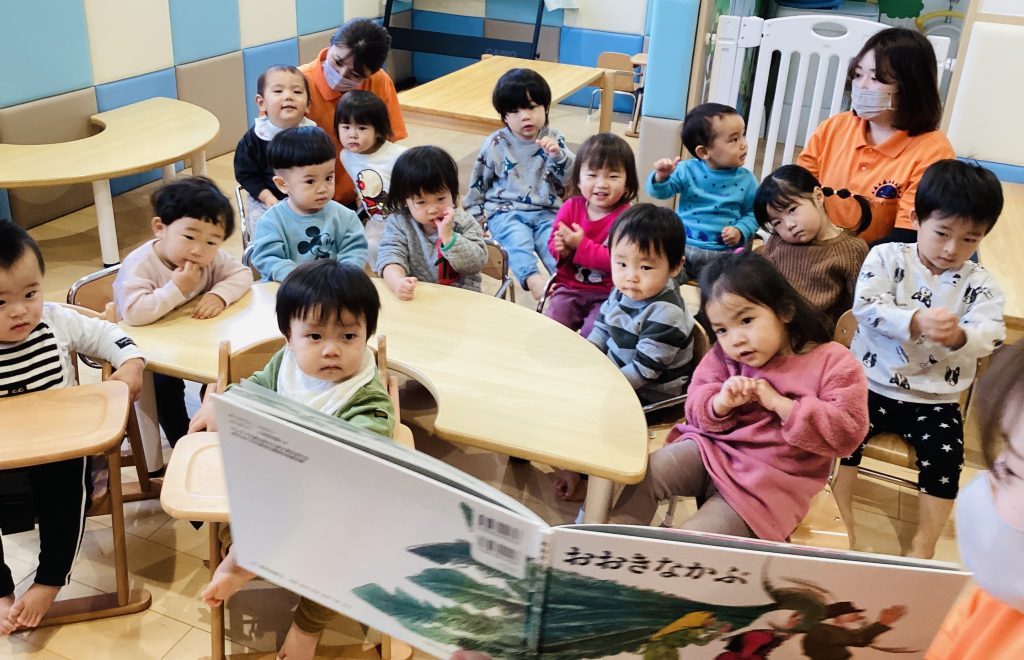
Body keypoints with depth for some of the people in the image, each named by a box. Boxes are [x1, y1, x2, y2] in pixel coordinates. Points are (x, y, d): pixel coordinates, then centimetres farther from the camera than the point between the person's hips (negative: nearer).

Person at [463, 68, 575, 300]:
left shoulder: (553, 140, 8)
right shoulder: (495, 144, 4)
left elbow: (572, 177, 1)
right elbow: (477, 183, 12)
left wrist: (557, 155, -16)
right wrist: (474, 217, 10)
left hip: (546, 212, 2)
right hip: (506, 211, -2)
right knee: (519, 241, -34)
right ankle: (533, 280, -54)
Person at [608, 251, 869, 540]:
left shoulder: (832, 361, -9)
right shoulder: (724, 357, 3)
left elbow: (847, 432, -16)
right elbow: (697, 411, 5)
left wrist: (777, 402, -21)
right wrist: (721, 403, -20)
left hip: (772, 480, -4)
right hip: (713, 450, 5)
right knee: (649, 473, -17)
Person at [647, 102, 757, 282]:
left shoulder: (746, 180, 1)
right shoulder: (688, 171, -3)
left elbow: (752, 213, 9)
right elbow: (660, 192, -2)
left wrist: (741, 231, -10)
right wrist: (661, 177, -24)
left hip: (722, 253, 1)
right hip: (681, 246, -1)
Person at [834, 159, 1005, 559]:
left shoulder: (980, 284, 3)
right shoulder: (886, 258, -1)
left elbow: (989, 337, -12)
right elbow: (867, 307, -16)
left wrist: (958, 336, -37)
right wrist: (916, 322, -34)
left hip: (935, 400, 1)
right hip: (873, 385, 0)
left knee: (945, 453, -20)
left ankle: (924, 544, -2)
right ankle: (840, 518, -2)